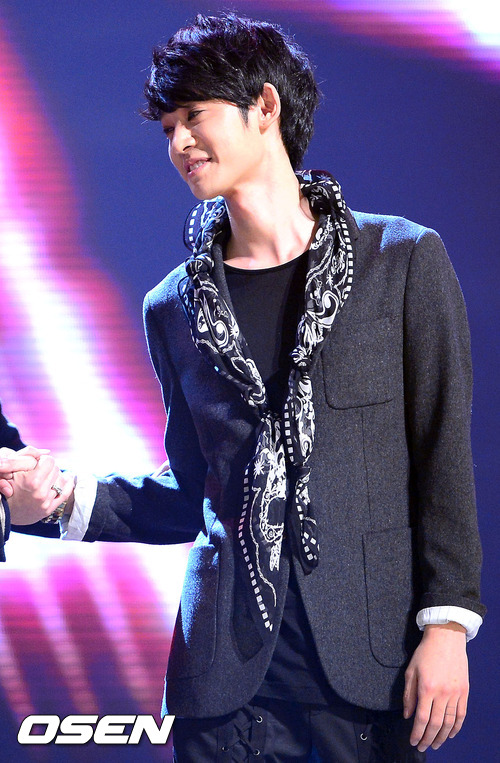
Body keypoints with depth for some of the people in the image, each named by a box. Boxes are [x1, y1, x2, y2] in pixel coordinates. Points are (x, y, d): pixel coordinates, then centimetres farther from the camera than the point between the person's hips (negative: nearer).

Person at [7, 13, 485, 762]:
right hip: (227, 664, 2)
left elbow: (443, 455, 0)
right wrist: (70, 499, 0)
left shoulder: (404, 260, 2)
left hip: (369, 648, -2)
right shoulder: (173, 308, 11)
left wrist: (447, 623, -7)